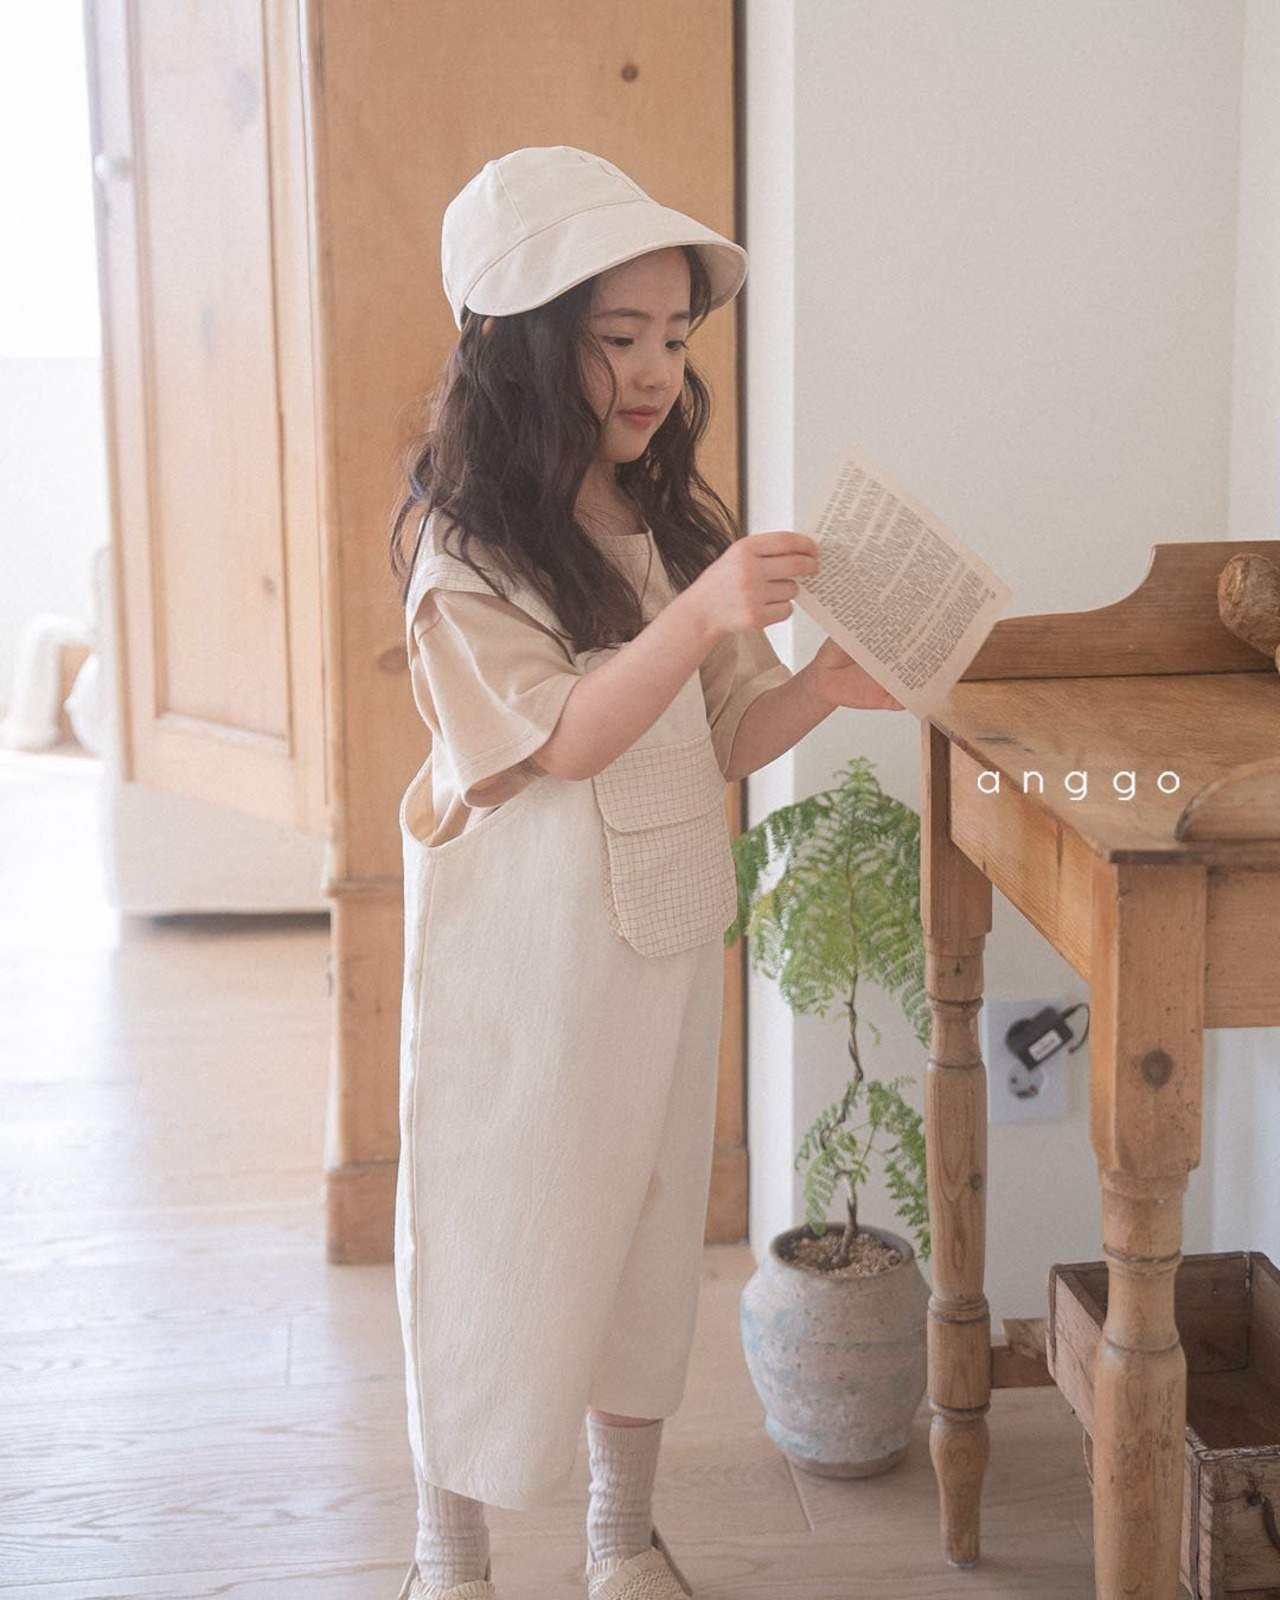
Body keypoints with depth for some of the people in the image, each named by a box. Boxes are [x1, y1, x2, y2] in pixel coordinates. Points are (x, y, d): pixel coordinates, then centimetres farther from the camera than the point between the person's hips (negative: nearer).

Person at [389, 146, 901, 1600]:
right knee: (497, 1230, 4)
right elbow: (562, 736, -21)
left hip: (665, 934, 6)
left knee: (648, 1220, 15)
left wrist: (820, 688, -12)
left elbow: (721, 740, 7)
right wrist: (701, 614, -33)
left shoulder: (678, 526, 6)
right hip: (521, 950, -6)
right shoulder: (464, 548, -13)